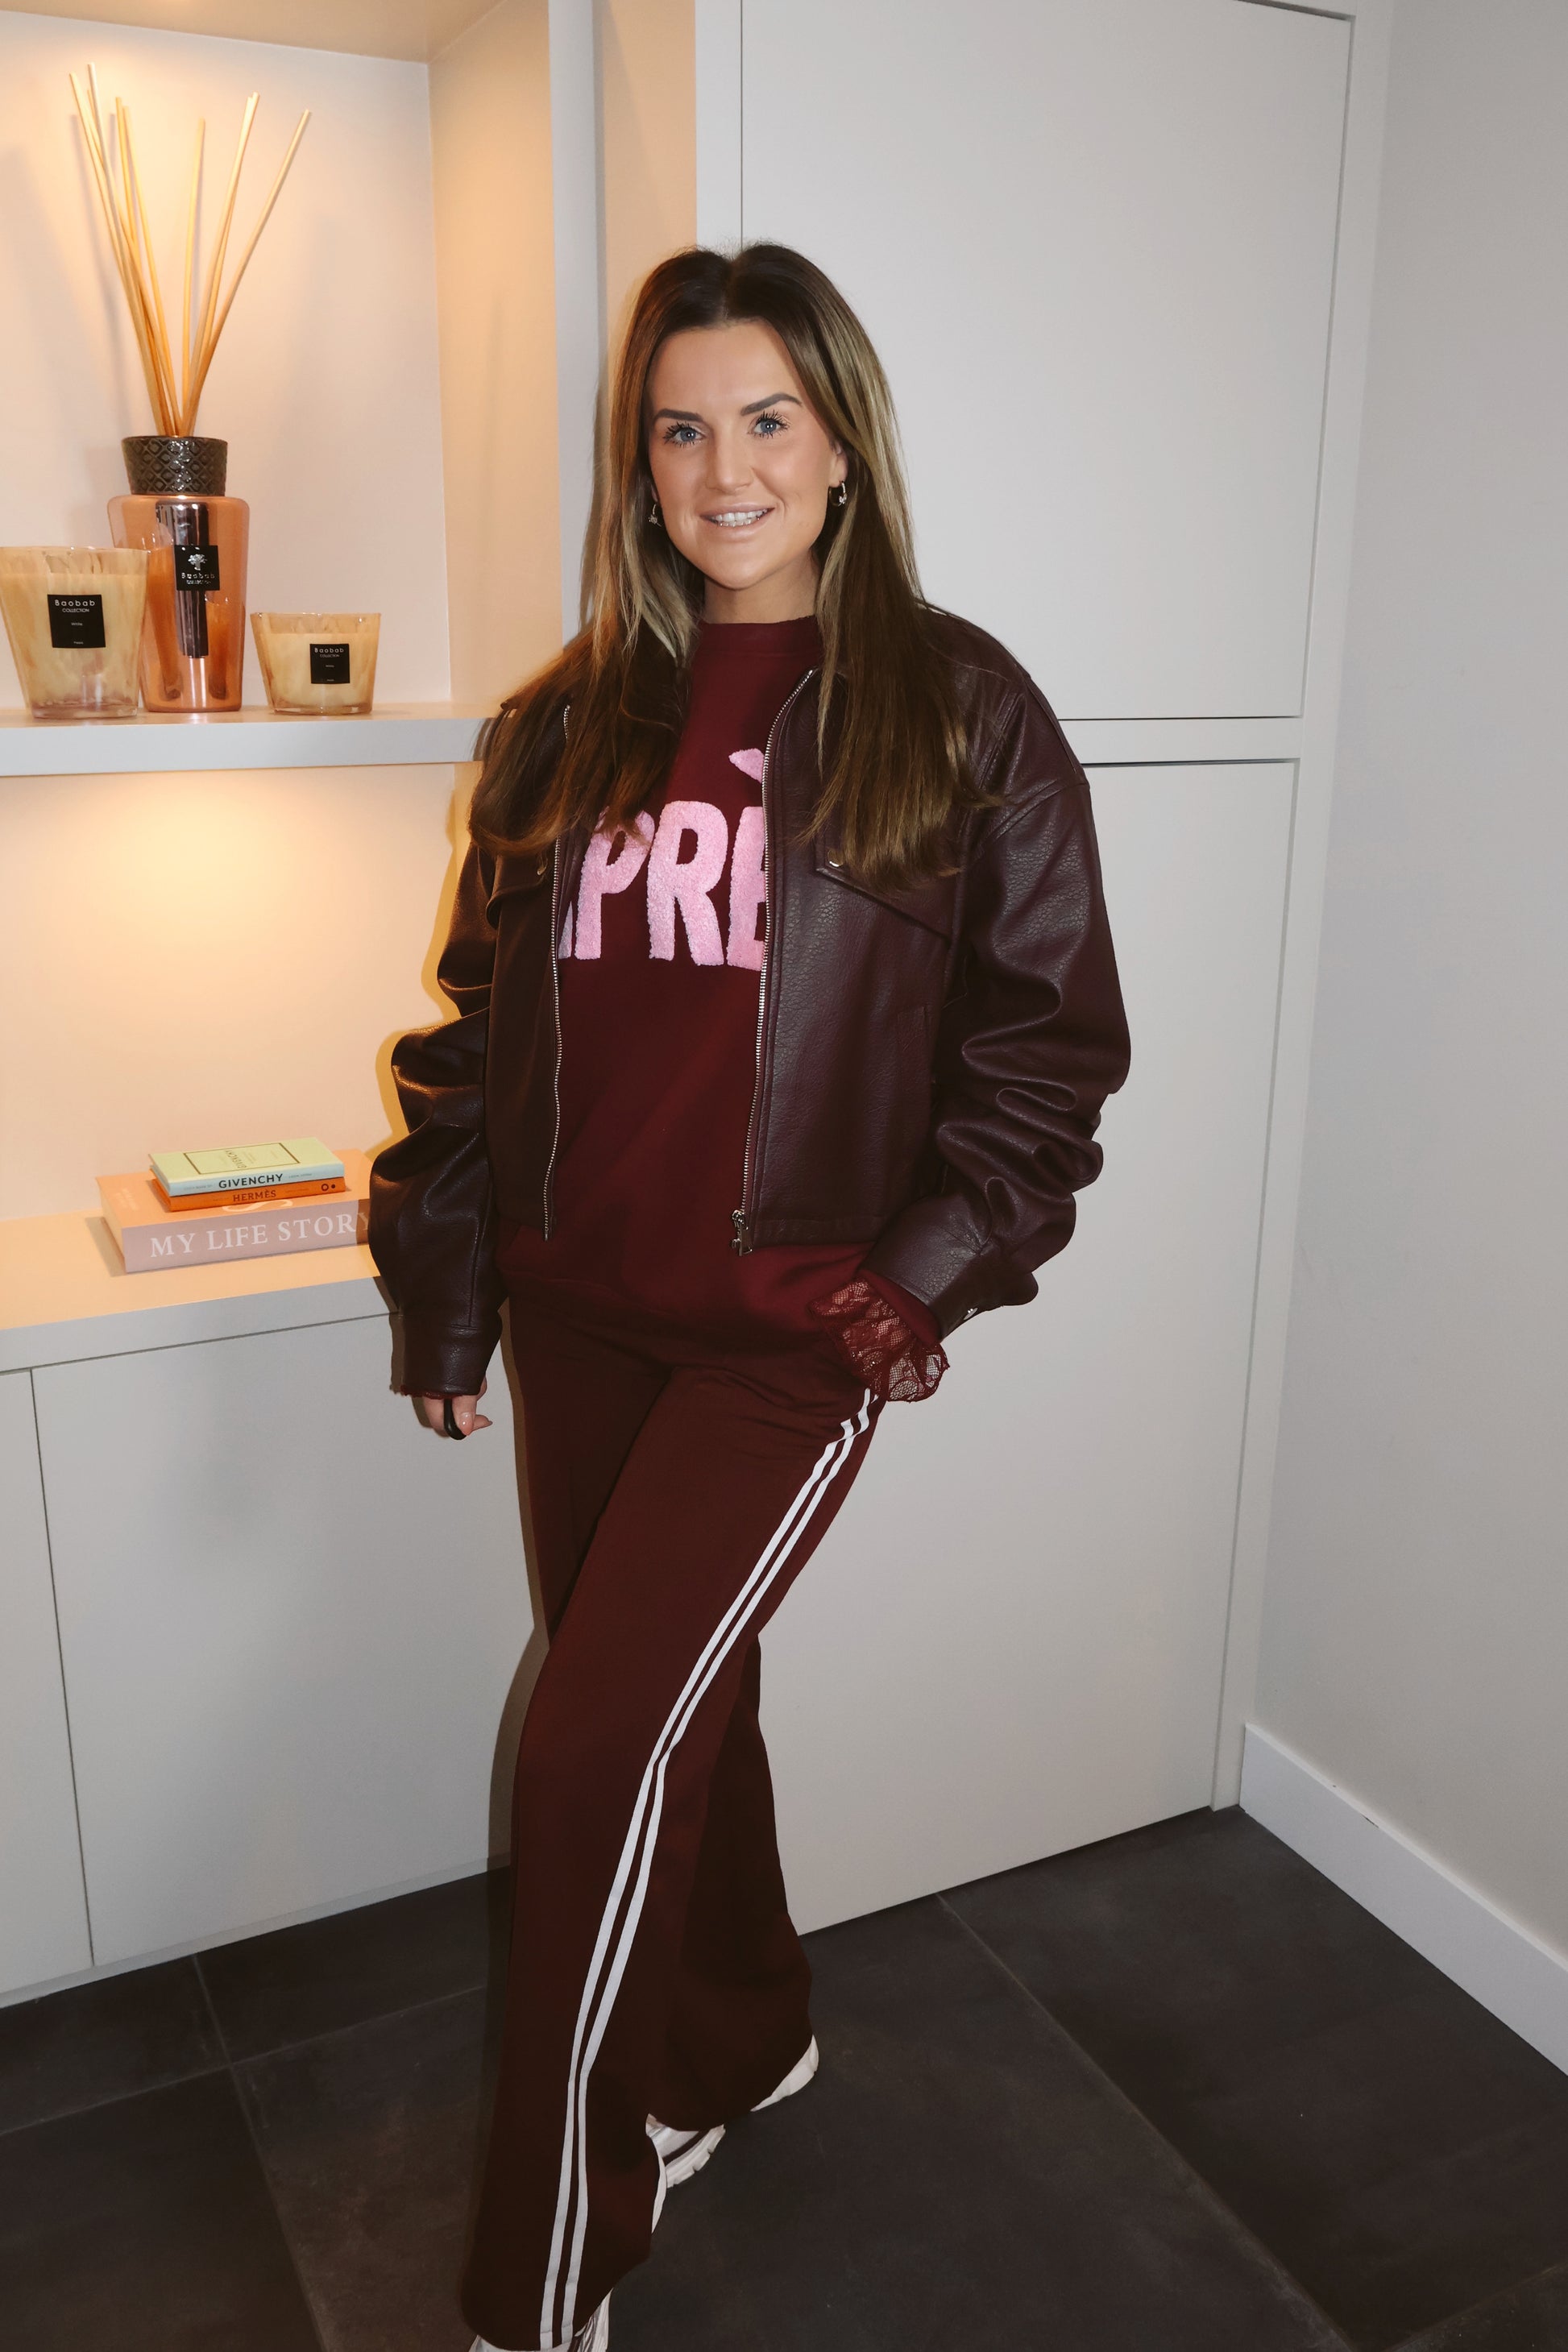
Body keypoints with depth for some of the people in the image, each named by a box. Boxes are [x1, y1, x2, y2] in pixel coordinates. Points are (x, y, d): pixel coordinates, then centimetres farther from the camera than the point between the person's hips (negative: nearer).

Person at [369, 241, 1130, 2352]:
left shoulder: (955, 707, -2)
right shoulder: (568, 724, 9)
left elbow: (1048, 1028, -1)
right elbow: (480, 1019, 12)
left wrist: (934, 1271, -9)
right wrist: (442, 1292, 9)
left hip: (793, 1318, -5)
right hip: (582, 1310, 5)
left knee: (598, 1745, -10)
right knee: (675, 1703, 18)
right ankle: (745, 2041, 45)